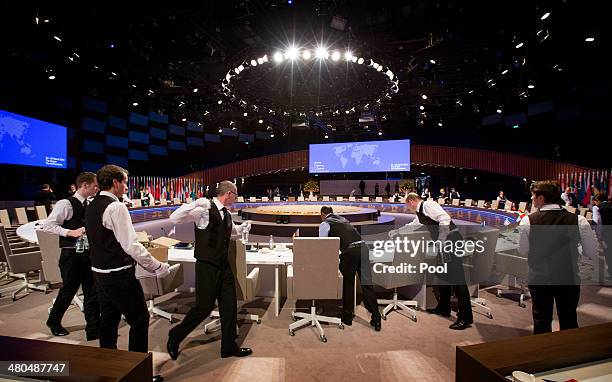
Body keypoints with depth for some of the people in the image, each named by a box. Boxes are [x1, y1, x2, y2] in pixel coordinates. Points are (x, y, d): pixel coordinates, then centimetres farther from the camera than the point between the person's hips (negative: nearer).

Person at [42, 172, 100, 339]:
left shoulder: (89, 204, 8)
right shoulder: (66, 204, -13)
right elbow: (47, 225, -15)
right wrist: (71, 232, -24)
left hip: (87, 253, 6)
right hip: (71, 254, -6)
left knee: (91, 292, 9)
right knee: (68, 291, 12)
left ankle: (93, 329, 19)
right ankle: (54, 322, 40)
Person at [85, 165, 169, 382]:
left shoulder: (91, 207, 9)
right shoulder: (116, 207, -20)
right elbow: (131, 245, -24)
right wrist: (157, 267, -17)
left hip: (100, 272, 9)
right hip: (119, 276, -9)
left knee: (109, 319, 21)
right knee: (139, 319, 2)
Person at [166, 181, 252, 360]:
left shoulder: (227, 214, 10)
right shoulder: (204, 210, -14)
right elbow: (174, 218, -22)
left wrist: (243, 227, 16)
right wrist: (195, 204, -32)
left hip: (224, 266, 8)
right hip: (207, 266, -7)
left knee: (229, 305, 11)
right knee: (204, 307, 1)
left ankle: (229, 347, 27)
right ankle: (175, 336, 29)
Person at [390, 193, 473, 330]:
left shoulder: (427, 204, -9)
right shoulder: (420, 213, 21)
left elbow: (445, 218, -22)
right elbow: (412, 226, 38)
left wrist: (441, 240, -24)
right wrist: (396, 232, 46)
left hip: (451, 240, -10)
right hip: (444, 242, 10)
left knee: (456, 277, -8)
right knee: (443, 276, 16)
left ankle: (465, 317, -2)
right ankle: (443, 308, 29)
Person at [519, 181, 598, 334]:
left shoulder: (528, 221, -17)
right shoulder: (578, 220, -13)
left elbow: (523, 251, -6)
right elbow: (592, 253, -4)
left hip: (539, 279, -1)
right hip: (569, 279, 1)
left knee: (541, 322, 14)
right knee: (569, 322, 21)